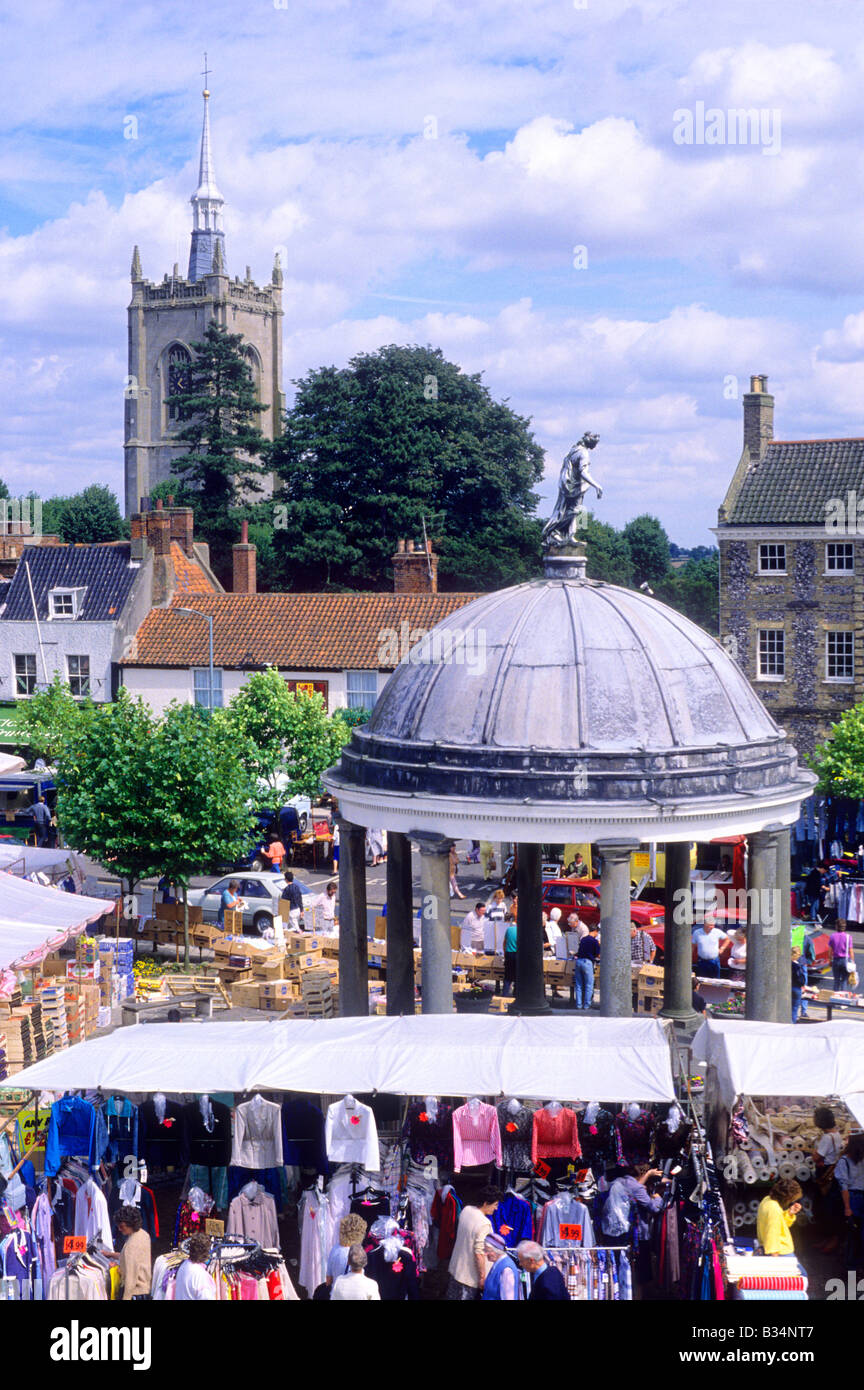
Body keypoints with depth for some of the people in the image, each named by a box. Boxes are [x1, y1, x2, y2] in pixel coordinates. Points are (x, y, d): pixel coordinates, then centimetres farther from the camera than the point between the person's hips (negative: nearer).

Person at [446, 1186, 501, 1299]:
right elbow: (479, 1254, -26)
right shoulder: (484, 1224, -27)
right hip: (469, 1276, -8)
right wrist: (482, 1277, -16)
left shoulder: (465, 1210, -3)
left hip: (455, 1267, 8)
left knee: (452, 1298, 19)